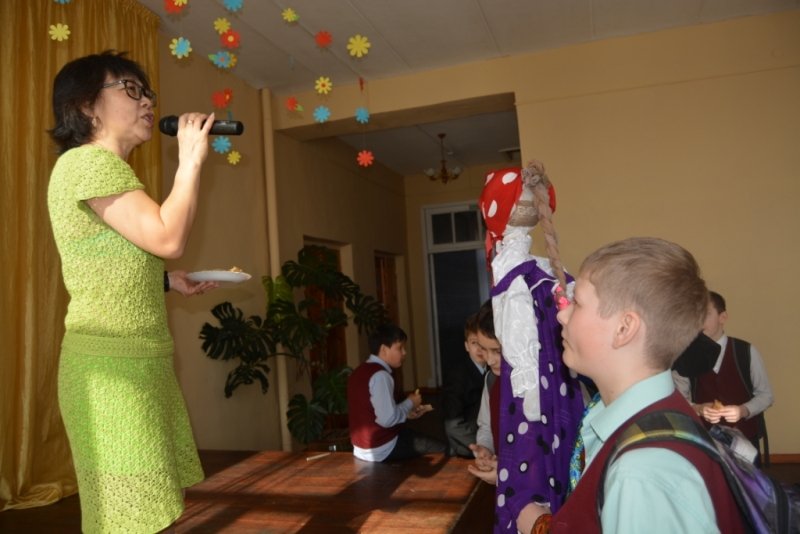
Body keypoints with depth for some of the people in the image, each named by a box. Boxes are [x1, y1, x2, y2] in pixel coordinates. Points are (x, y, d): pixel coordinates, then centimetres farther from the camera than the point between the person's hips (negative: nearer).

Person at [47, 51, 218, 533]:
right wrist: (191, 161, -11)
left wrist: (167, 281, 11)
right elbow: (168, 238, -22)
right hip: (112, 363, -10)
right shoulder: (87, 161, -11)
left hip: (138, 359, 10)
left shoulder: (108, 169, 21)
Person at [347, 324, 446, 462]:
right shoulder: (380, 375, -21)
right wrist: (409, 403, -9)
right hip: (382, 450, -9)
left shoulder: (360, 371, 8)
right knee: (442, 448, -3)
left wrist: (406, 412, 7)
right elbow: (388, 419, -25)